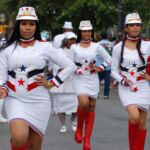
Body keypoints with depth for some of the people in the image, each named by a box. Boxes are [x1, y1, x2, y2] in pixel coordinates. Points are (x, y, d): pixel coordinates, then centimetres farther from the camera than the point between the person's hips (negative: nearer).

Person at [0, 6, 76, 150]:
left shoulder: (45, 47, 1)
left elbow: (71, 66, 4)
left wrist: (52, 83, -2)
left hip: (38, 101, 1)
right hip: (15, 100, 0)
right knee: (19, 138, -24)